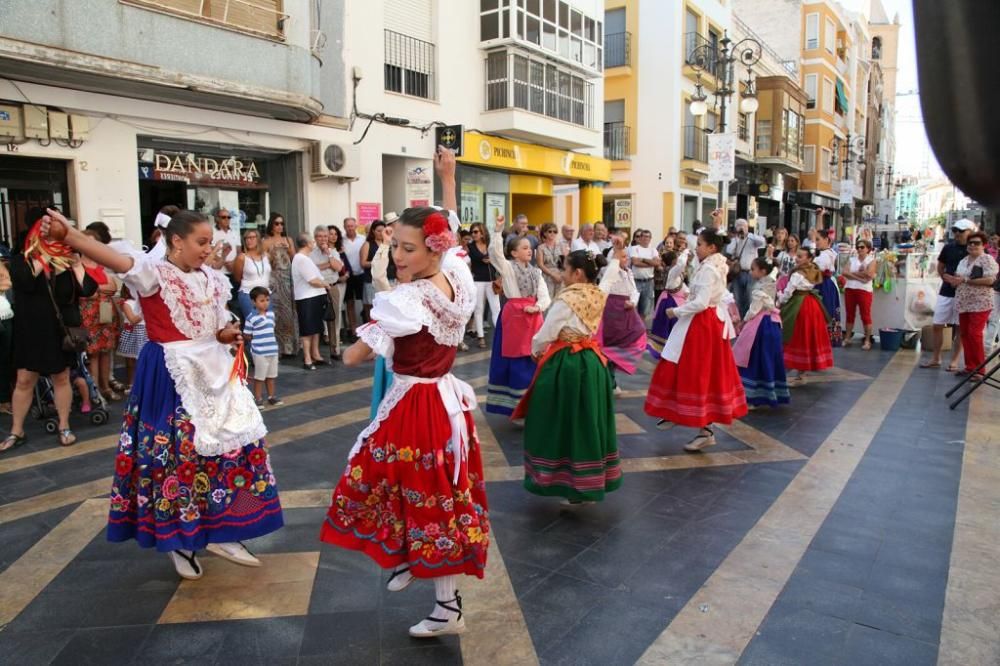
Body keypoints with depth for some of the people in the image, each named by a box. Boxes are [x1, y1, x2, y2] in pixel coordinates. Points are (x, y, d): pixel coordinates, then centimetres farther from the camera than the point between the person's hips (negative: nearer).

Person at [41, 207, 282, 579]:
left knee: (232, 442, 8)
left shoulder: (213, 280, 7)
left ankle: (218, 533, 24)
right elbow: (115, 259, -30)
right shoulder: (155, 274, -11)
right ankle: (179, 541, 22)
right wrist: (67, 235, -46)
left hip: (214, 369, 6)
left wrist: (229, 334, -10)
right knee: (178, 452, 2)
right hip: (172, 375, -6)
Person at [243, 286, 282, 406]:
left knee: (271, 375, 16)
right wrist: (258, 339, -6)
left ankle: (271, 396, 28)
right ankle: (258, 399, 15)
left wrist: (267, 339, 8)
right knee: (259, 376, 4)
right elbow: (246, 335, -8)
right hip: (259, 351, -6)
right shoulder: (251, 318, -14)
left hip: (273, 350, 6)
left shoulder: (271, 313, 5)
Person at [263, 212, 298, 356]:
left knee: (289, 310, 2)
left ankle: (289, 345, 9)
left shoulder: (288, 239, 14)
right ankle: (278, 346, -2)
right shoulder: (266, 241, 2)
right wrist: (273, 250, -11)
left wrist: (288, 248, -2)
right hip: (275, 278, -3)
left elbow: (295, 257, 10)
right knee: (277, 310, -7)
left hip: (288, 277, 3)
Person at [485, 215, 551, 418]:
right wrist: (497, 230, -29)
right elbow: (494, 252, -21)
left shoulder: (536, 272, 11)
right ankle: (516, 406, 8)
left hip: (533, 317, 5)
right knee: (516, 361, -1)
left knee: (533, 360, 9)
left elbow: (545, 297, 5)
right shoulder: (508, 267, -2)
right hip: (514, 316, -5)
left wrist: (536, 307, -15)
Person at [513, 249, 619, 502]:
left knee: (564, 421, 5)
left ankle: (568, 482, 15)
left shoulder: (567, 299, -18)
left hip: (566, 365, -8)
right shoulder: (598, 297, 4)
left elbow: (545, 334, -12)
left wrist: (535, 351, 9)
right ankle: (589, 481, 27)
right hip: (592, 362, 8)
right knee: (589, 421, 16)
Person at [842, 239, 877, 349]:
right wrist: (859, 277, -15)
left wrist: (853, 273, -5)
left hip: (864, 290, -4)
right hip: (849, 289, 4)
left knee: (865, 316, -3)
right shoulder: (852, 259, 11)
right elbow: (845, 273, -4)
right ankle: (847, 338, 15)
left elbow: (869, 274, -16)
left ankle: (867, 341, 1)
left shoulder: (871, 260, 1)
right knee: (850, 315, 9)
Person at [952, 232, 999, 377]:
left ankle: (979, 369, -4)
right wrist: (953, 280, 1)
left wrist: (965, 280, -19)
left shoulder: (987, 259, -6)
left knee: (975, 335, -11)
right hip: (963, 304, 7)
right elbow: (958, 278, 25)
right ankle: (970, 367, 14)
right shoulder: (963, 261, 16)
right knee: (965, 334, 6)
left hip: (980, 304, -7)